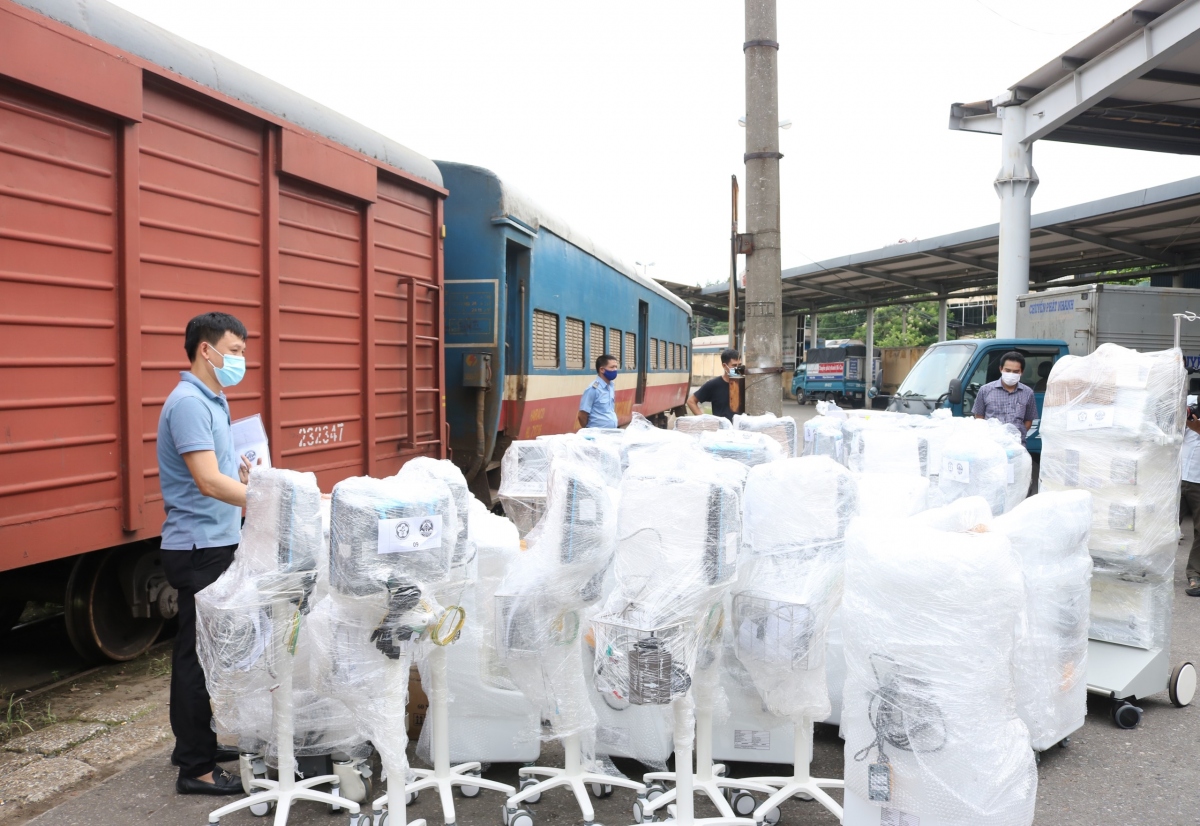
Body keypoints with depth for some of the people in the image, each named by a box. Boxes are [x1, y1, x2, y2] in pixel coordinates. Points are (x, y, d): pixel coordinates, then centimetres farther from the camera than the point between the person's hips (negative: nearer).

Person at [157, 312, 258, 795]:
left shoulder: (214, 401, 15)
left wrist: (245, 470, 5)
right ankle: (196, 769, 6)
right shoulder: (189, 403, -17)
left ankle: (196, 742, 32)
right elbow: (208, 482, -25)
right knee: (199, 655, -3)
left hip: (216, 544, 10)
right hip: (200, 548, -10)